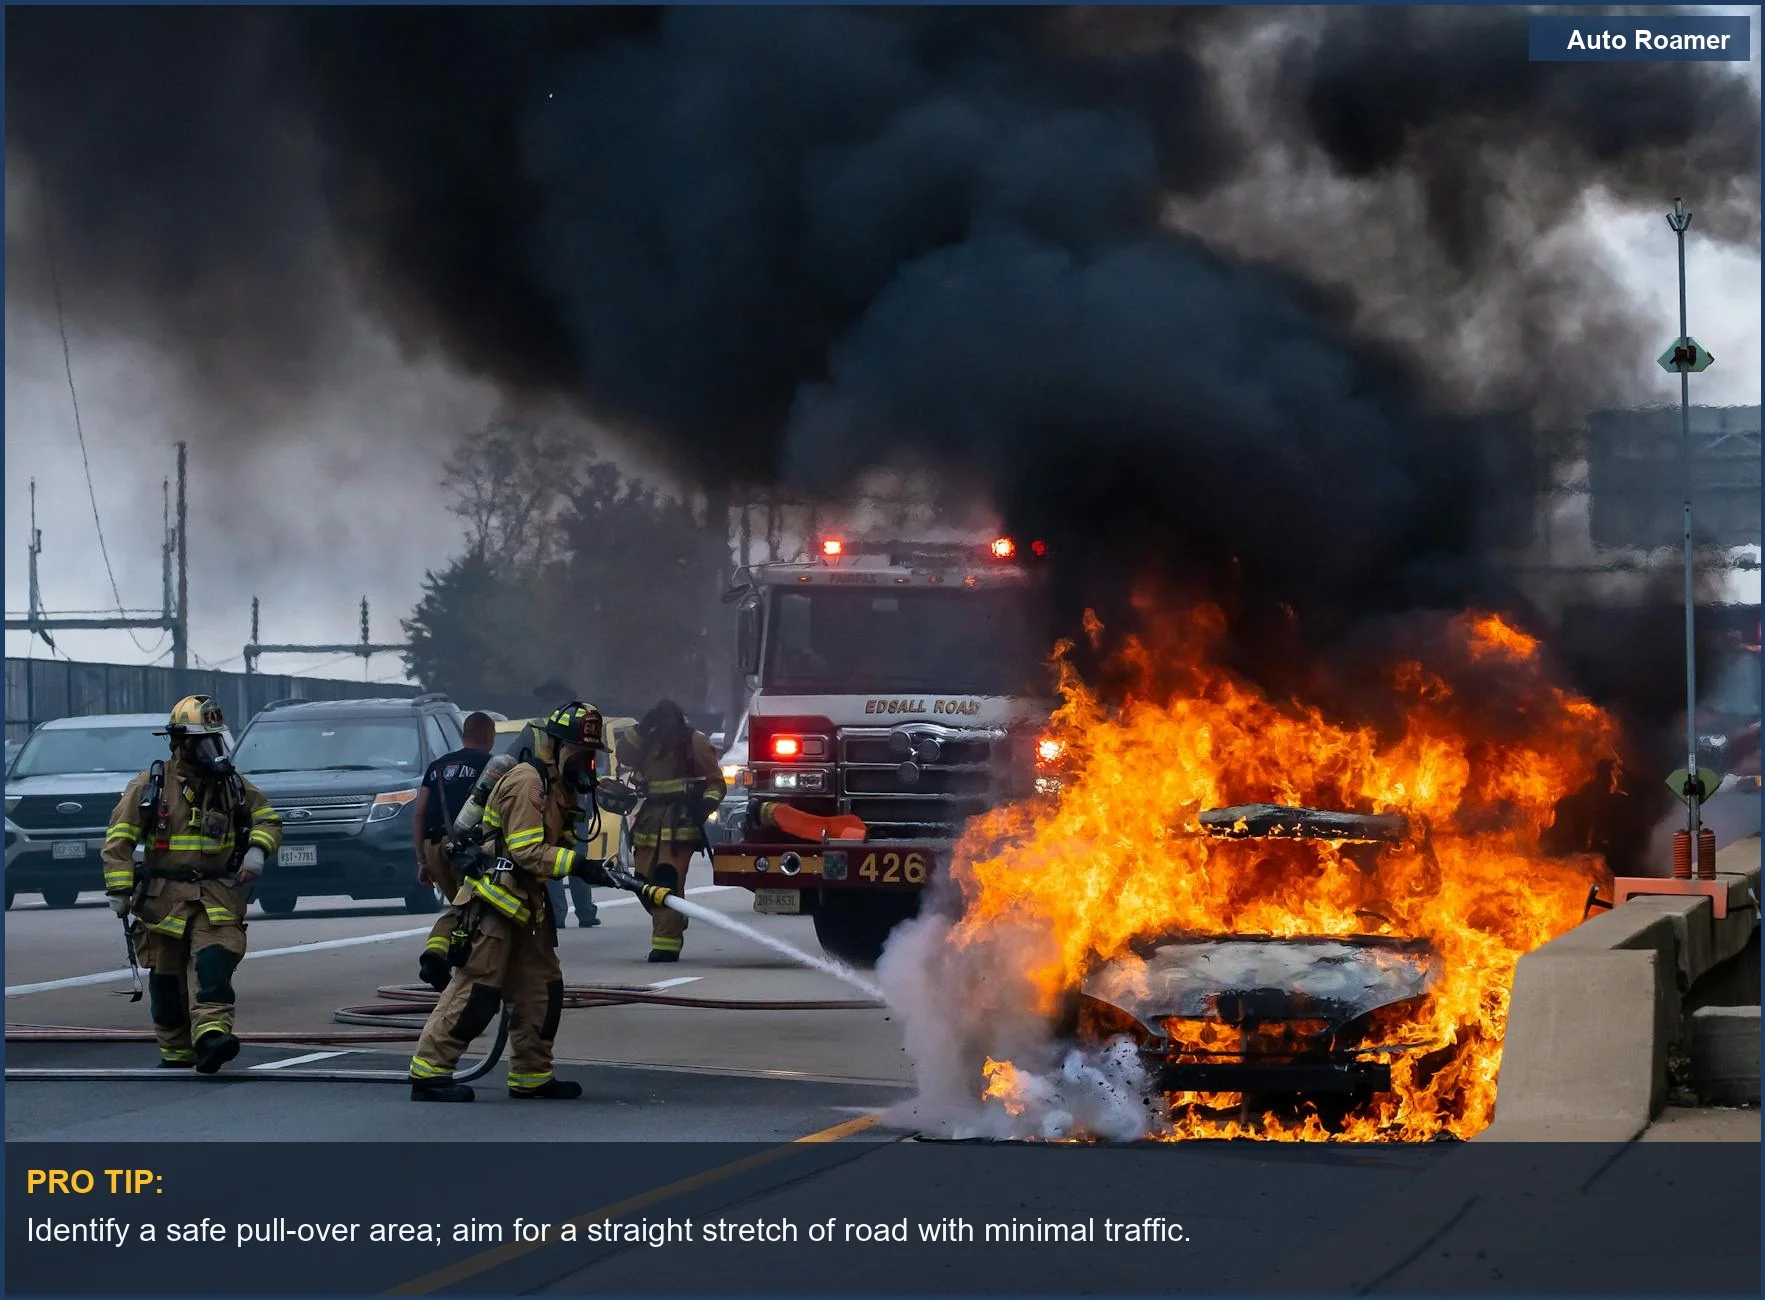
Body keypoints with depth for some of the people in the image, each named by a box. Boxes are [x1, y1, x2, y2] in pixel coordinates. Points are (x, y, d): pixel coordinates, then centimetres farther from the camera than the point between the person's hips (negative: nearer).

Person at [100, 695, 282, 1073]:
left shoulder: (232, 785, 6)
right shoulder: (149, 786, -3)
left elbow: (268, 819, 16)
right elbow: (119, 839, -2)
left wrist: (257, 850, -5)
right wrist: (119, 890, -10)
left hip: (217, 896, 1)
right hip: (164, 896, -1)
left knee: (215, 964, -22)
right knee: (167, 982, 6)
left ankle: (211, 1035, -34)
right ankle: (176, 1053, 19)